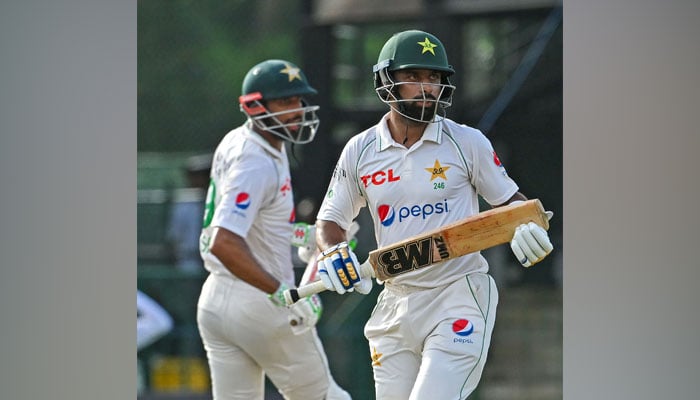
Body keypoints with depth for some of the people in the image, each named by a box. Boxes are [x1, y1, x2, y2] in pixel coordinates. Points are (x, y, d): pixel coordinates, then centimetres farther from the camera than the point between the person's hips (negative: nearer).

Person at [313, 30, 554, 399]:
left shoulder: (468, 143, -2)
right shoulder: (360, 151, 5)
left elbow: (509, 199, 7)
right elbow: (330, 219, 13)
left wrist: (525, 230, -15)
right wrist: (332, 252, -9)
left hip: (459, 299, -4)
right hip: (395, 307, 4)